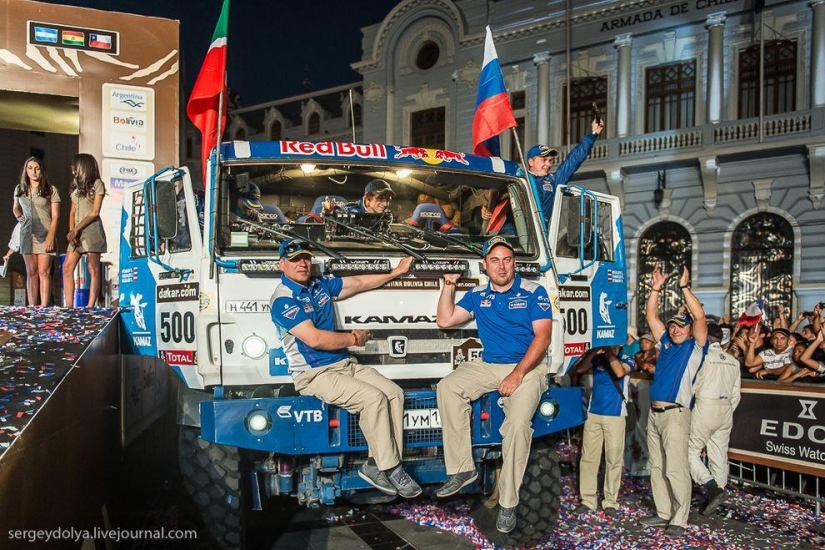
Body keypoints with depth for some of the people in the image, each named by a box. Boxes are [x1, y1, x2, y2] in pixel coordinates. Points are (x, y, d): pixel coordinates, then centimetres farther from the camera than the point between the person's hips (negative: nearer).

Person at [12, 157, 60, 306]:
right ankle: (32, 307, 4)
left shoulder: (51, 190, 2)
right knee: (31, 272, 4)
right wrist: (19, 217, 10)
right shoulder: (19, 189, 14)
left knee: (44, 272, -7)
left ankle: (44, 307, -9)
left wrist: (51, 237, -12)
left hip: (45, 234, -4)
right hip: (27, 234, 4)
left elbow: (55, 216, -3)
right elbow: (15, 208, 32)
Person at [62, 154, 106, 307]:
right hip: (77, 231, 7)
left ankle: (91, 306, -8)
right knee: (67, 267, -1)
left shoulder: (97, 184, 1)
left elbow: (95, 212, -7)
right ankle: (69, 306, -1)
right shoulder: (76, 186, 22)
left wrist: (76, 229, -10)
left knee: (93, 269, -6)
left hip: (91, 229, -7)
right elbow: (72, 211, 17)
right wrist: (71, 230, 0)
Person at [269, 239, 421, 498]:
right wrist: (354, 338, -9)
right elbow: (315, 339, -21)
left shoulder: (320, 284, 12)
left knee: (394, 392, -9)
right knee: (374, 398, -24)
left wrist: (395, 272, 29)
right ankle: (390, 469, -10)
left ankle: (376, 464, -5)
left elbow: (358, 283, 25)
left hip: (345, 363, 8)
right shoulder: (283, 299, -12)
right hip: (315, 374, -8)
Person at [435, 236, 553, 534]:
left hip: (527, 367, -5)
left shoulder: (534, 293, -3)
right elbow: (445, 320, 11)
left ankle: (508, 503, -16)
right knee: (447, 387, -18)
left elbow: (542, 337, -11)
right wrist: (449, 284, 4)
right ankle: (462, 469, -12)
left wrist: (518, 374, -20)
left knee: (518, 423, -29)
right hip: (488, 366, 5)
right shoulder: (478, 295, 11)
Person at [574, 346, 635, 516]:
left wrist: (609, 353, -11)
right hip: (593, 413, 2)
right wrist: (594, 351, -17)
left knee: (614, 459, 1)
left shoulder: (626, 358, 1)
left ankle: (610, 501, 11)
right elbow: (580, 368, -8)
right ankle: (588, 499, 9)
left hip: (616, 416, -2)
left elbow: (620, 372, -20)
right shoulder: (597, 358, 7)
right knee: (588, 457, 2)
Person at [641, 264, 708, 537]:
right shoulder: (666, 343, 18)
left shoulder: (695, 347, 3)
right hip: (654, 413, 7)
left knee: (675, 469, -7)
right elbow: (651, 316, 17)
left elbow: (700, 317, -11)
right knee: (657, 468, 11)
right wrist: (656, 287, 10)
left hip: (675, 413, -7)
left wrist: (684, 287, -10)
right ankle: (663, 512, 20)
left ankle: (679, 520, -1)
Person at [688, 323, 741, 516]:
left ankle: (713, 488, -15)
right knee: (719, 456, 10)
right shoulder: (733, 361, 9)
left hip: (705, 407, -6)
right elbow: (736, 394, 11)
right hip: (726, 408, 6)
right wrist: (727, 412, 20)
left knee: (691, 452, -1)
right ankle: (719, 489, 14)